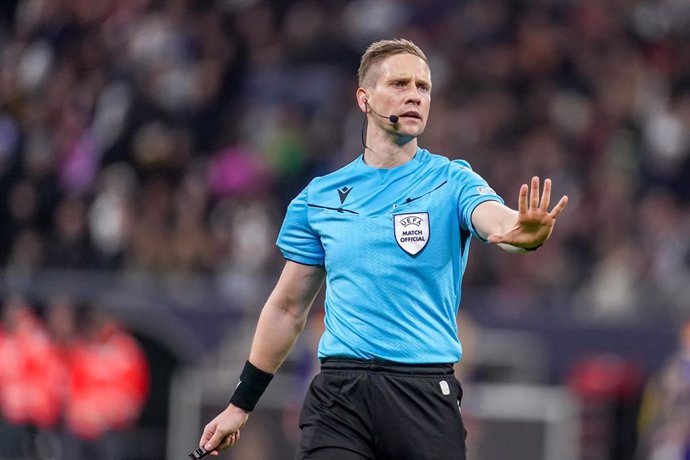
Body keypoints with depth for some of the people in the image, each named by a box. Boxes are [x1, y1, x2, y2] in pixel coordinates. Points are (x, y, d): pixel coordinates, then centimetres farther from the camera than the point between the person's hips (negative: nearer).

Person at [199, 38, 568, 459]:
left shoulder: (452, 182, 2)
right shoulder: (319, 197, 10)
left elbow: (497, 219, -21)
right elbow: (288, 308, 18)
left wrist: (524, 232, -46)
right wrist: (241, 405, 18)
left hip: (426, 392, -2)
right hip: (338, 389, 2)